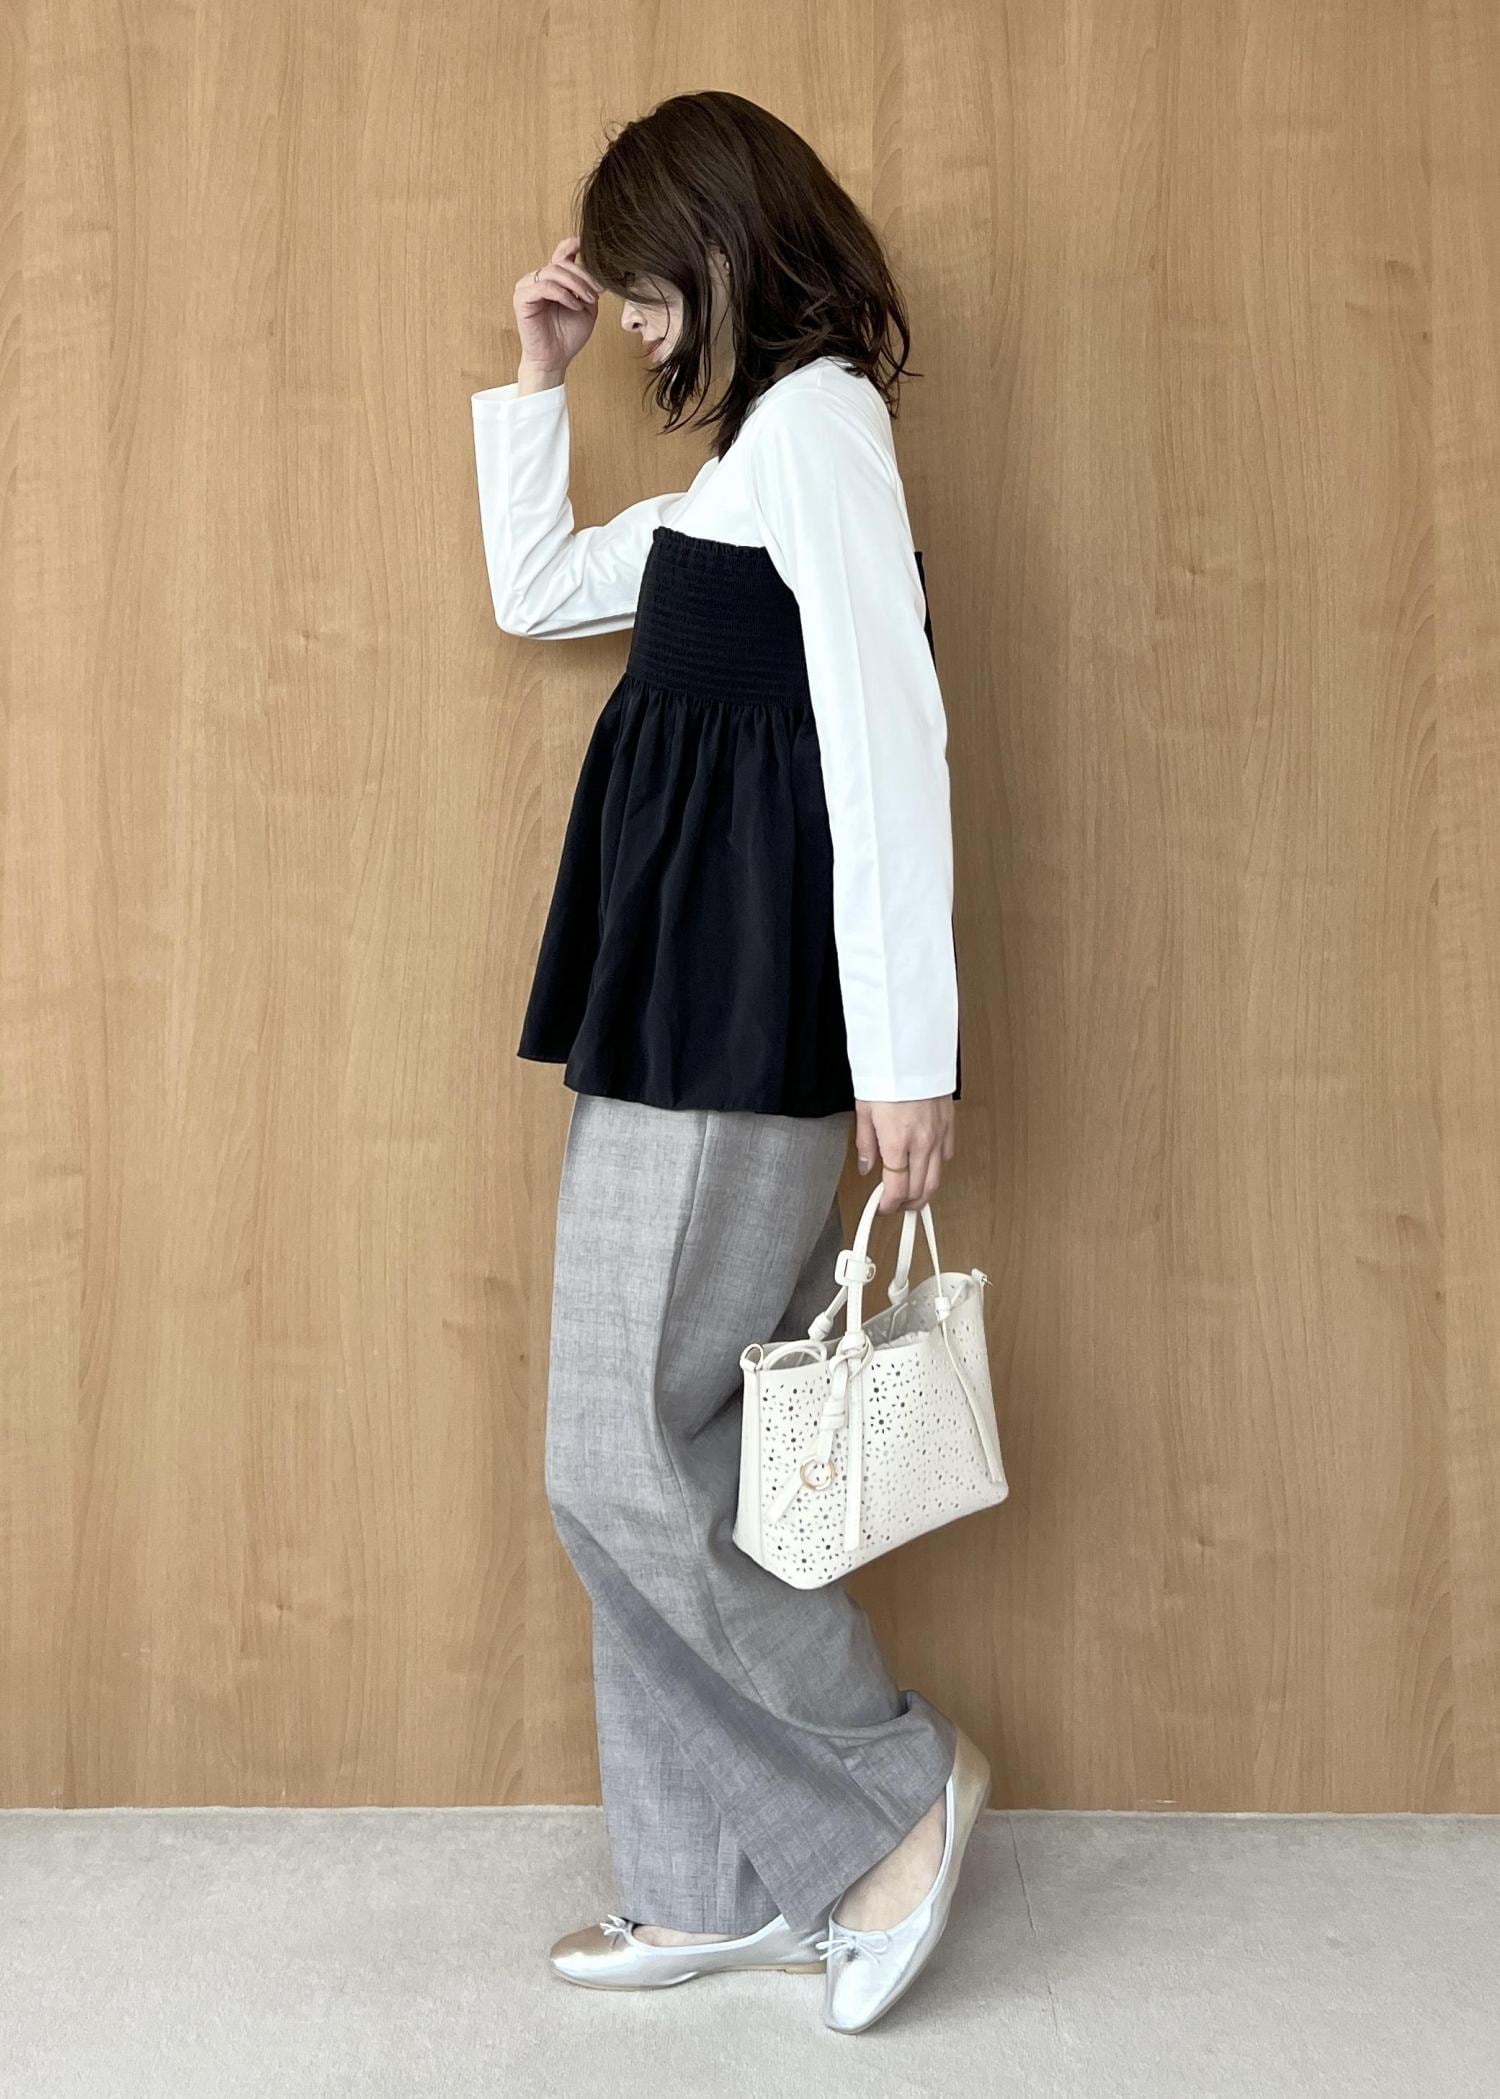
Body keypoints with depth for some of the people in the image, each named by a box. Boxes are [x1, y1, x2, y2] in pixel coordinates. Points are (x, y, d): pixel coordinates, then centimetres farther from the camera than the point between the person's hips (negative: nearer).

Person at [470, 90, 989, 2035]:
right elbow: (534, 590, 33)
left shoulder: (816, 424, -7)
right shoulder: (743, 468, 22)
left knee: (624, 1463, -5)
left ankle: (902, 1783, 11)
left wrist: (909, 1054, -21)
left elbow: (890, 740, -17)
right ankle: (718, 1886, 21)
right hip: (681, 1018, 10)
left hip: (735, 1033, -10)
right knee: (667, 1457, 10)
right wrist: (536, 380, 25)